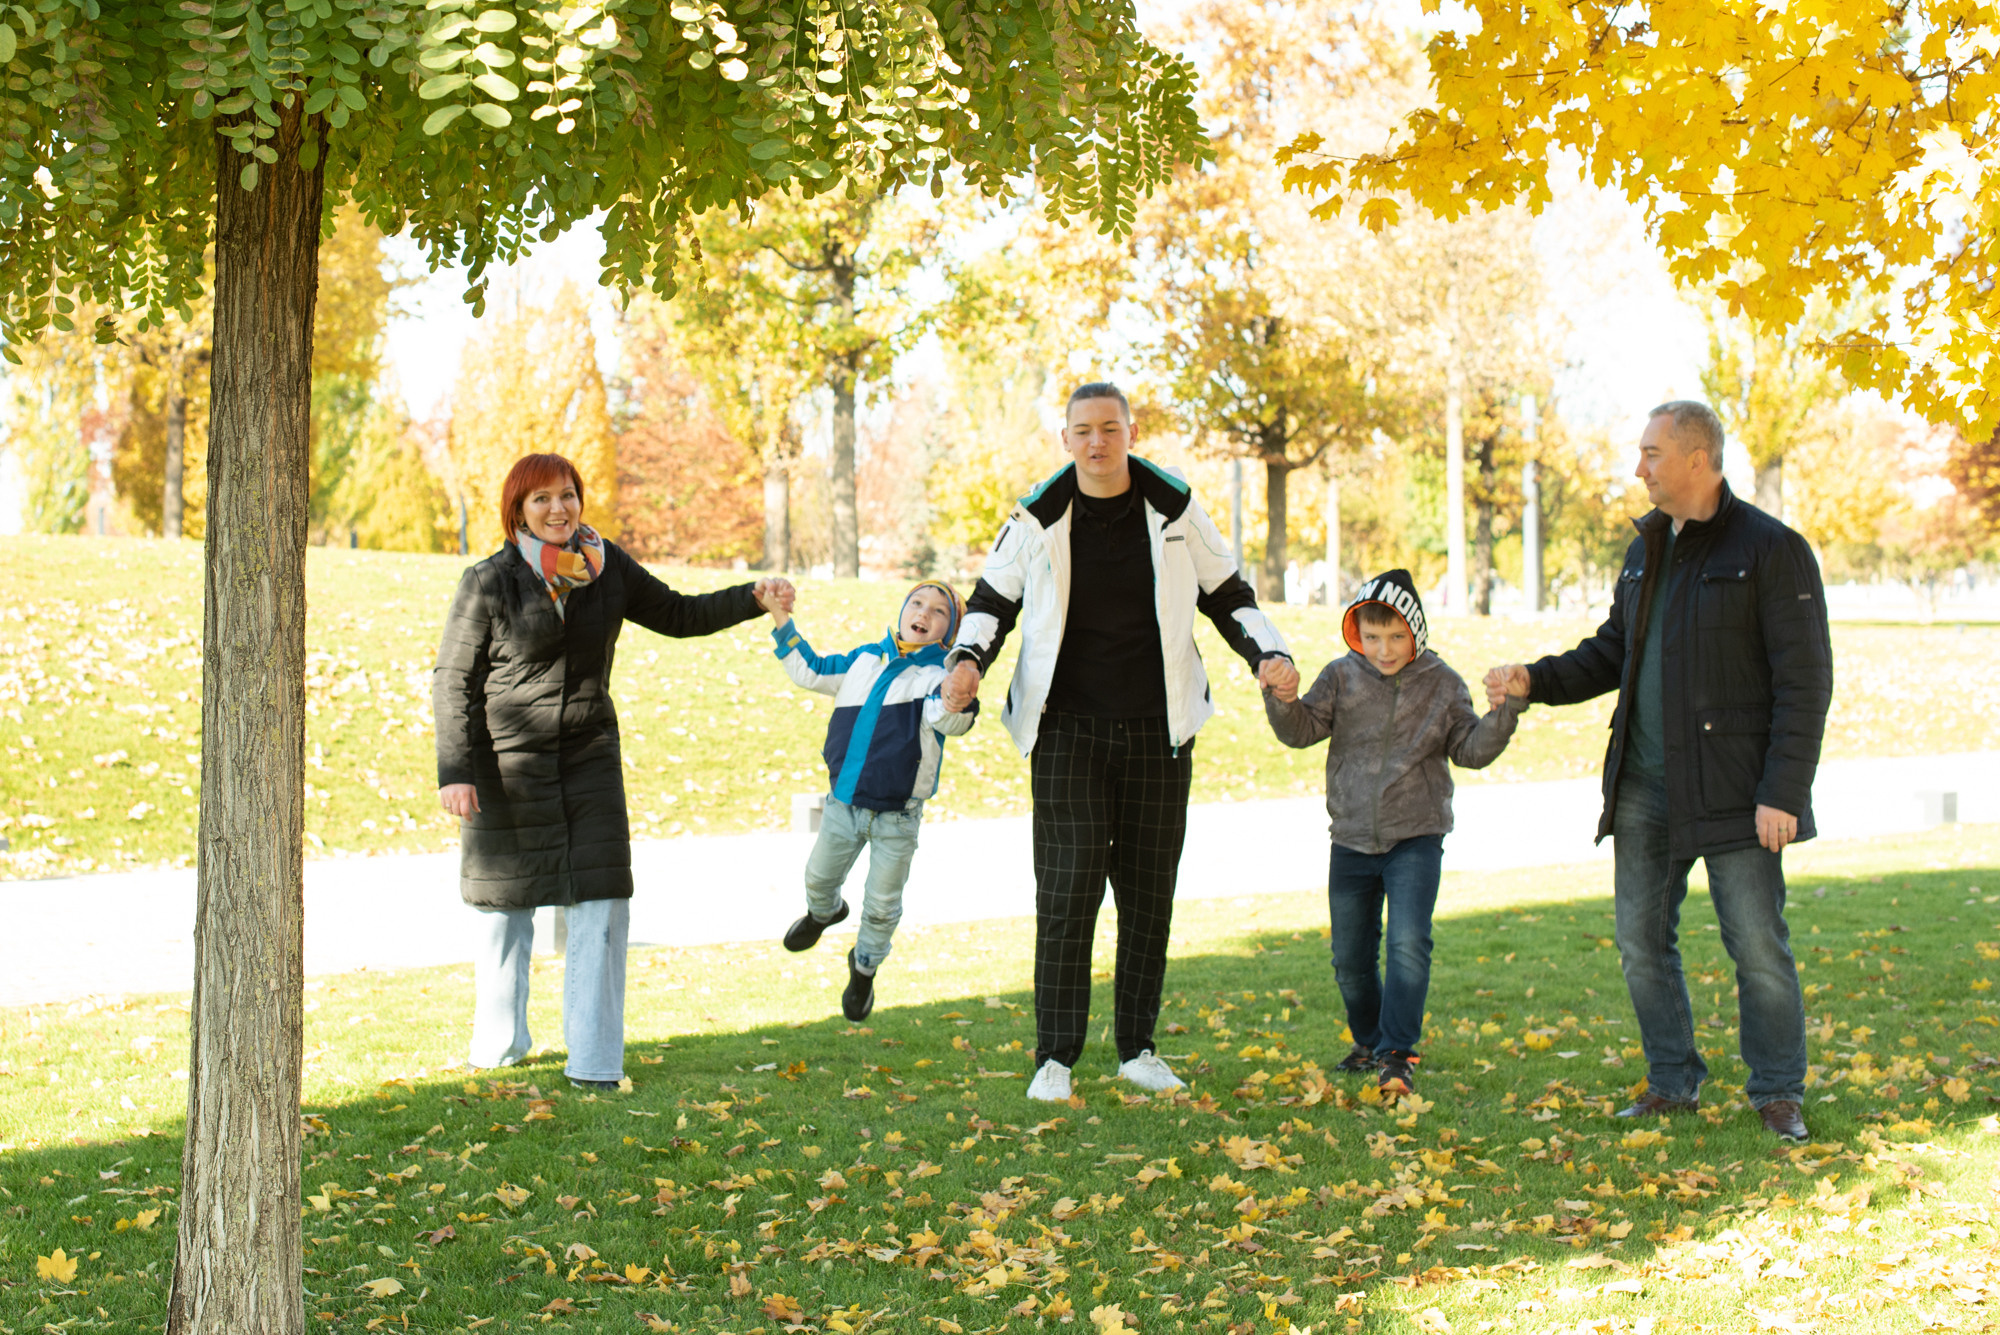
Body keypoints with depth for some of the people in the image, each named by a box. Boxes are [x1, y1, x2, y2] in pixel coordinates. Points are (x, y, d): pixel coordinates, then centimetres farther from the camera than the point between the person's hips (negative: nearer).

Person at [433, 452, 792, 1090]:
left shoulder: (607, 567, 1)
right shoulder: (490, 582, -9)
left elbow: (676, 614, 14)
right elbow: (452, 680, -5)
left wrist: (752, 598, 0)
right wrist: (453, 771, -11)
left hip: (589, 755, 2)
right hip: (507, 762, -2)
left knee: (603, 903, -6)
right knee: (504, 905, 10)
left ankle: (594, 1062, 0)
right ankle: (499, 1046, 30)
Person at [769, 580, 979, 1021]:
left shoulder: (940, 676, -13)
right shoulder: (865, 660, 4)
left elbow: (947, 720, -33)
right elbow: (809, 670, 15)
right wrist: (782, 619, 8)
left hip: (897, 815, -4)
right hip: (844, 803, 4)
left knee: (882, 906, 8)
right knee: (819, 879, 22)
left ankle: (864, 968, 34)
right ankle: (824, 912, 57)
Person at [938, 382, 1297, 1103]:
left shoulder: (1175, 510, 1)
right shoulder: (1038, 518, -3)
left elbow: (1228, 596, 11)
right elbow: (993, 599, 10)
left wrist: (1267, 653, -5)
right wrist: (969, 659, -9)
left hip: (1157, 732, 2)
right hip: (1067, 728, -2)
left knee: (1149, 893, 7)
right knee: (1066, 892, -8)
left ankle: (1138, 1049, 19)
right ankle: (1055, 1057, 0)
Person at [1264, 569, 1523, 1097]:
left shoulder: (1442, 684, -1)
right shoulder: (1342, 677, 1)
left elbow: (1470, 750, -2)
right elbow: (1303, 731, -3)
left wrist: (1504, 714, -18)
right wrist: (1283, 702, -22)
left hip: (1416, 837, -2)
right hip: (1352, 839, 3)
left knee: (1408, 942, -19)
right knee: (1350, 957, 11)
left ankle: (1396, 1053, -13)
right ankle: (1369, 1039, 34)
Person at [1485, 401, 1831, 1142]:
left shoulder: (1770, 549, -9)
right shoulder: (1647, 549, 13)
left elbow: (1805, 682, -12)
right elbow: (1612, 652, 21)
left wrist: (1783, 794, -18)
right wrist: (1536, 680, 4)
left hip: (1731, 791, -7)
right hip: (1645, 788, 7)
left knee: (1758, 946, -1)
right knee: (1642, 943, 10)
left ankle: (1778, 1095, 13)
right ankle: (1673, 1083, 23)